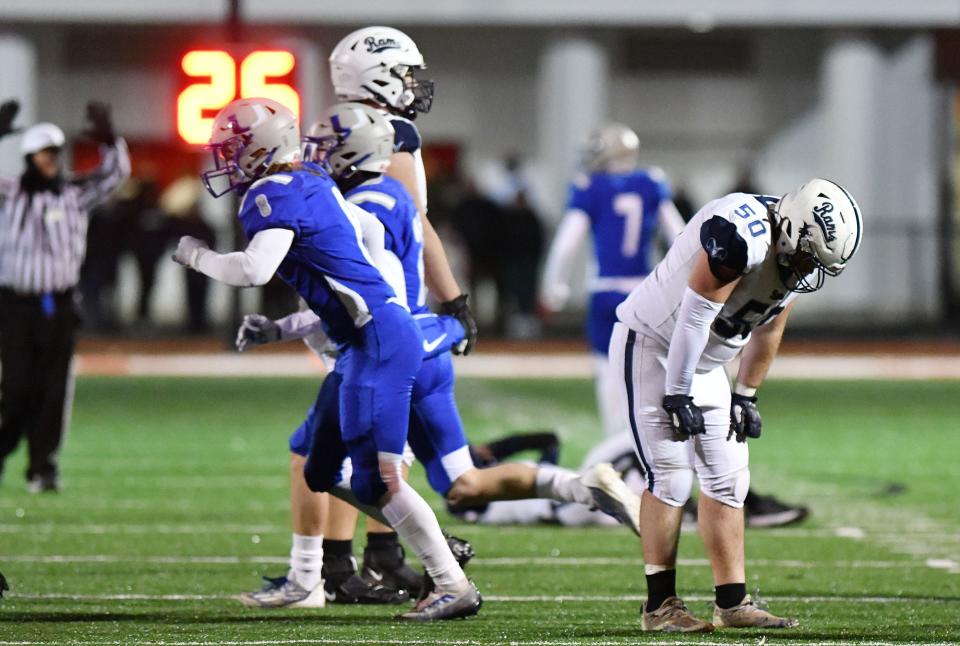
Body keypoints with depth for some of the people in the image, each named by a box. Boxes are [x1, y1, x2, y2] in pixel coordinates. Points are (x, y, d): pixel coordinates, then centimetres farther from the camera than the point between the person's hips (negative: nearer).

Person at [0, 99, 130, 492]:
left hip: (58, 307, 2)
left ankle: (43, 467, 4)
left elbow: (115, 174, 3)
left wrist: (107, 138, -13)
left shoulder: (74, 194, 7)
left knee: (52, 391, -1)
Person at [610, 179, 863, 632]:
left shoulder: (798, 259, -2)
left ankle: (733, 602, 7)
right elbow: (694, 316, -27)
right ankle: (659, 605, -4)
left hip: (702, 364, 9)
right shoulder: (740, 235, -31)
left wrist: (746, 395, 14)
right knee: (671, 478, -10)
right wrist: (678, 394, -22)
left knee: (727, 481, 5)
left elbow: (767, 332, 11)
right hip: (651, 346, -9)